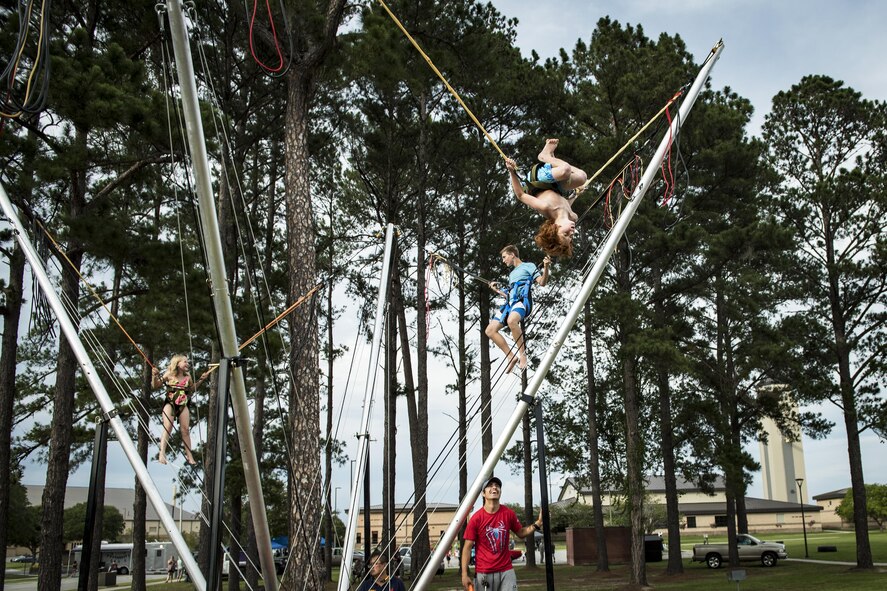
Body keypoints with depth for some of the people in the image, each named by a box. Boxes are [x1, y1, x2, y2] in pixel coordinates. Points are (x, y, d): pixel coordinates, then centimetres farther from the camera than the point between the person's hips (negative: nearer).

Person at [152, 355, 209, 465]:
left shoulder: (187, 376, 10)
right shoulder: (169, 375, -2)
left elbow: (192, 389, 25)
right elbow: (155, 386, 0)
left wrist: (201, 380, 15)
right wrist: (155, 376, -18)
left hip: (183, 405, 4)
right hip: (170, 403, -4)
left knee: (186, 429, -1)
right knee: (168, 427, -19)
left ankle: (189, 456, 5)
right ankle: (162, 454, -24)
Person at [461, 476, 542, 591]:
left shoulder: (508, 513, 1)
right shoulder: (476, 518, -9)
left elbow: (521, 533, 16)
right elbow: (467, 547, -6)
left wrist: (537, 523, 0)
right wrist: (464, 575, -11)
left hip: (506, 571, 3)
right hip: (483, 573, -3)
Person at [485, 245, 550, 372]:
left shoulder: (528, 266, 13)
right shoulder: (512, 274, 34)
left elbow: (542, 282, -2)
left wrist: (545, 267, -19)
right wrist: (497, 290, 35)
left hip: (523, 300, -8)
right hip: (510, 303, 8)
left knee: (511, 321, -40)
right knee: (490, 330, -5)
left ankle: (522, 352, -26)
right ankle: (511, 356, -4)